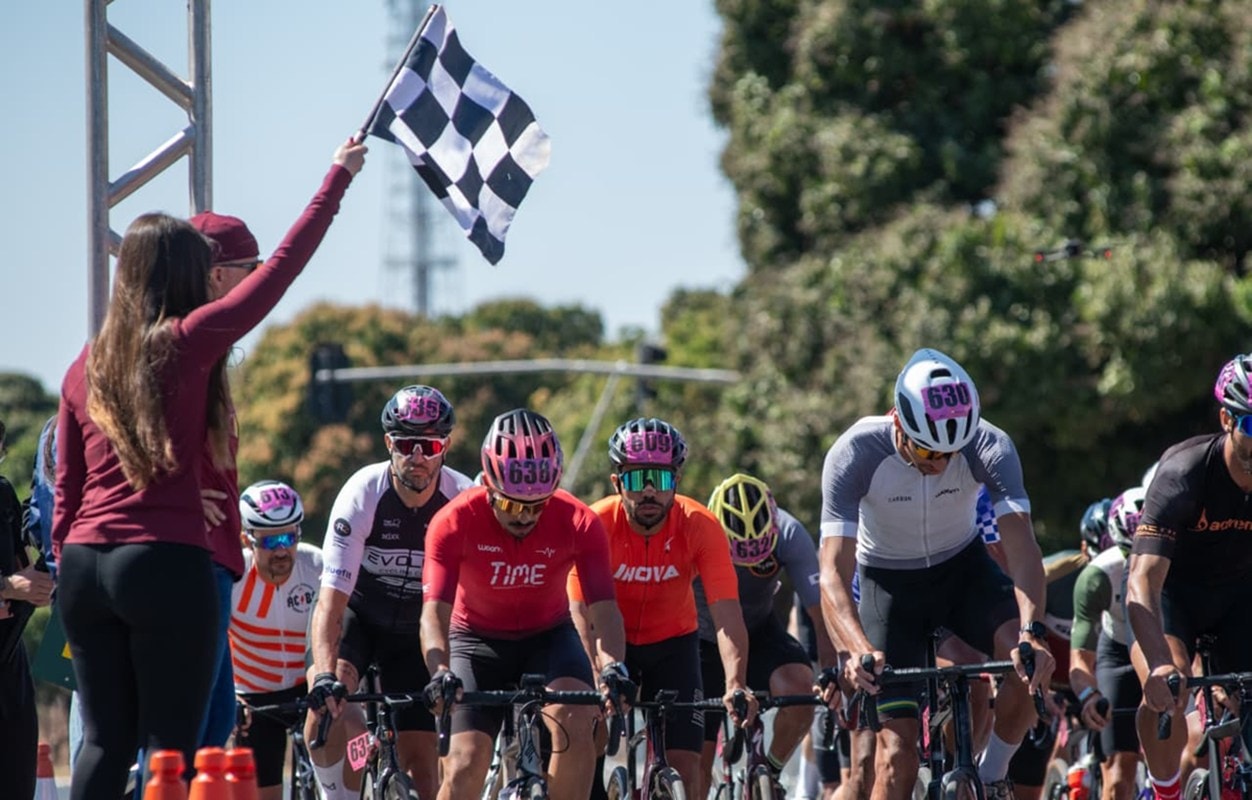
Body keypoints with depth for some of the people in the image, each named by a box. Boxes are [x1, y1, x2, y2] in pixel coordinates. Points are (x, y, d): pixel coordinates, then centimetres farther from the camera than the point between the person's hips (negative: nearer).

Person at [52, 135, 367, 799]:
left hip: (84, 567, 5)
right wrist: (337, 179, 10)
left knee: (105, 742, 9)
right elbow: (281, 269, 1)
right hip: (168, 565, -5)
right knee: (170, 744, -2)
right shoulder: (187, 343, -4)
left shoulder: (87, 366, 11)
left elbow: (66, 488, 14)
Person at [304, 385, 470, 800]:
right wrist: (325, 675, -46)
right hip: (357, 613, -2)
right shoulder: (363, 494, -26)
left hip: (415, 629, 2)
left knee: (422, 764, -4)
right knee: (326, 704, -33)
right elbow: (332, 598, -32)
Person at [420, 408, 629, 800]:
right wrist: (441, 672, -50)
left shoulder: (579, 523, -22)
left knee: (576, 721, -29)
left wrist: (613, 666, -49)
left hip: (549, 636, 1)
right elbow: (435, 610, -31)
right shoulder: (455, 522, -25)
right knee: (465, 765, -15)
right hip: (478, 639, -1)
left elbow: (603, 607, -29)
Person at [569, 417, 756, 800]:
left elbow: (726, 613, -31)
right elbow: (584, 613, -31)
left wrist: (736, 684, -46)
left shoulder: (700, 527, -25)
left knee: (684, 762, -8)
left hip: (673, 642, 1)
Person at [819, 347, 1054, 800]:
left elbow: (1021, 547, -34)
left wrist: (1032, 633, -51)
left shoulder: (989, 448, -26)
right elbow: (833, 573, -35)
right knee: (897, 746, -12)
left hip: (964, 568, 1)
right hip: (890, 582, -1)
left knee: (1030, 661, -28)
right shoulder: (855, 454, -30)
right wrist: (857, 651, -53)